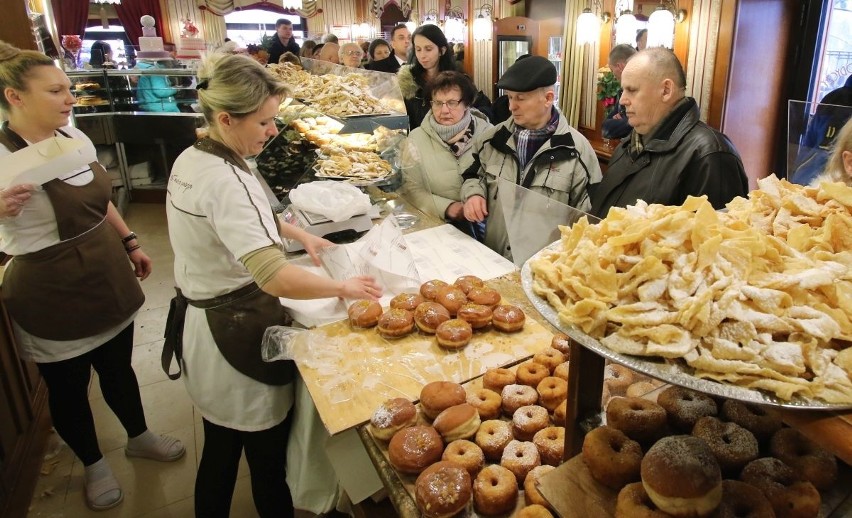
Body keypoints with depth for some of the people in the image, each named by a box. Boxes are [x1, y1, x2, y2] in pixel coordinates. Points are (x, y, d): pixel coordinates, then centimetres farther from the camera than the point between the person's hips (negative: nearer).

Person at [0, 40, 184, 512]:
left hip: (109, 282, 6)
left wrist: (130, 243, 17)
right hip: (52, 299, -5)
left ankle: (138, 436, 47)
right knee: (69, 387, 16)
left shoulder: (75, 137, 0)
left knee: (119, 368, 23)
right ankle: (92, 463, 40)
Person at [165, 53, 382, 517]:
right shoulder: (224, 180, -27)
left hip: (198, 318, 9)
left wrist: (300, 234, 13)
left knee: (220, 448, 24)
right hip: (236, 330, -9)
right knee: (268, 454, 13)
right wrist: (344, 287, -22)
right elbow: (274, 278, -36)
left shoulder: (191, 159, 4)